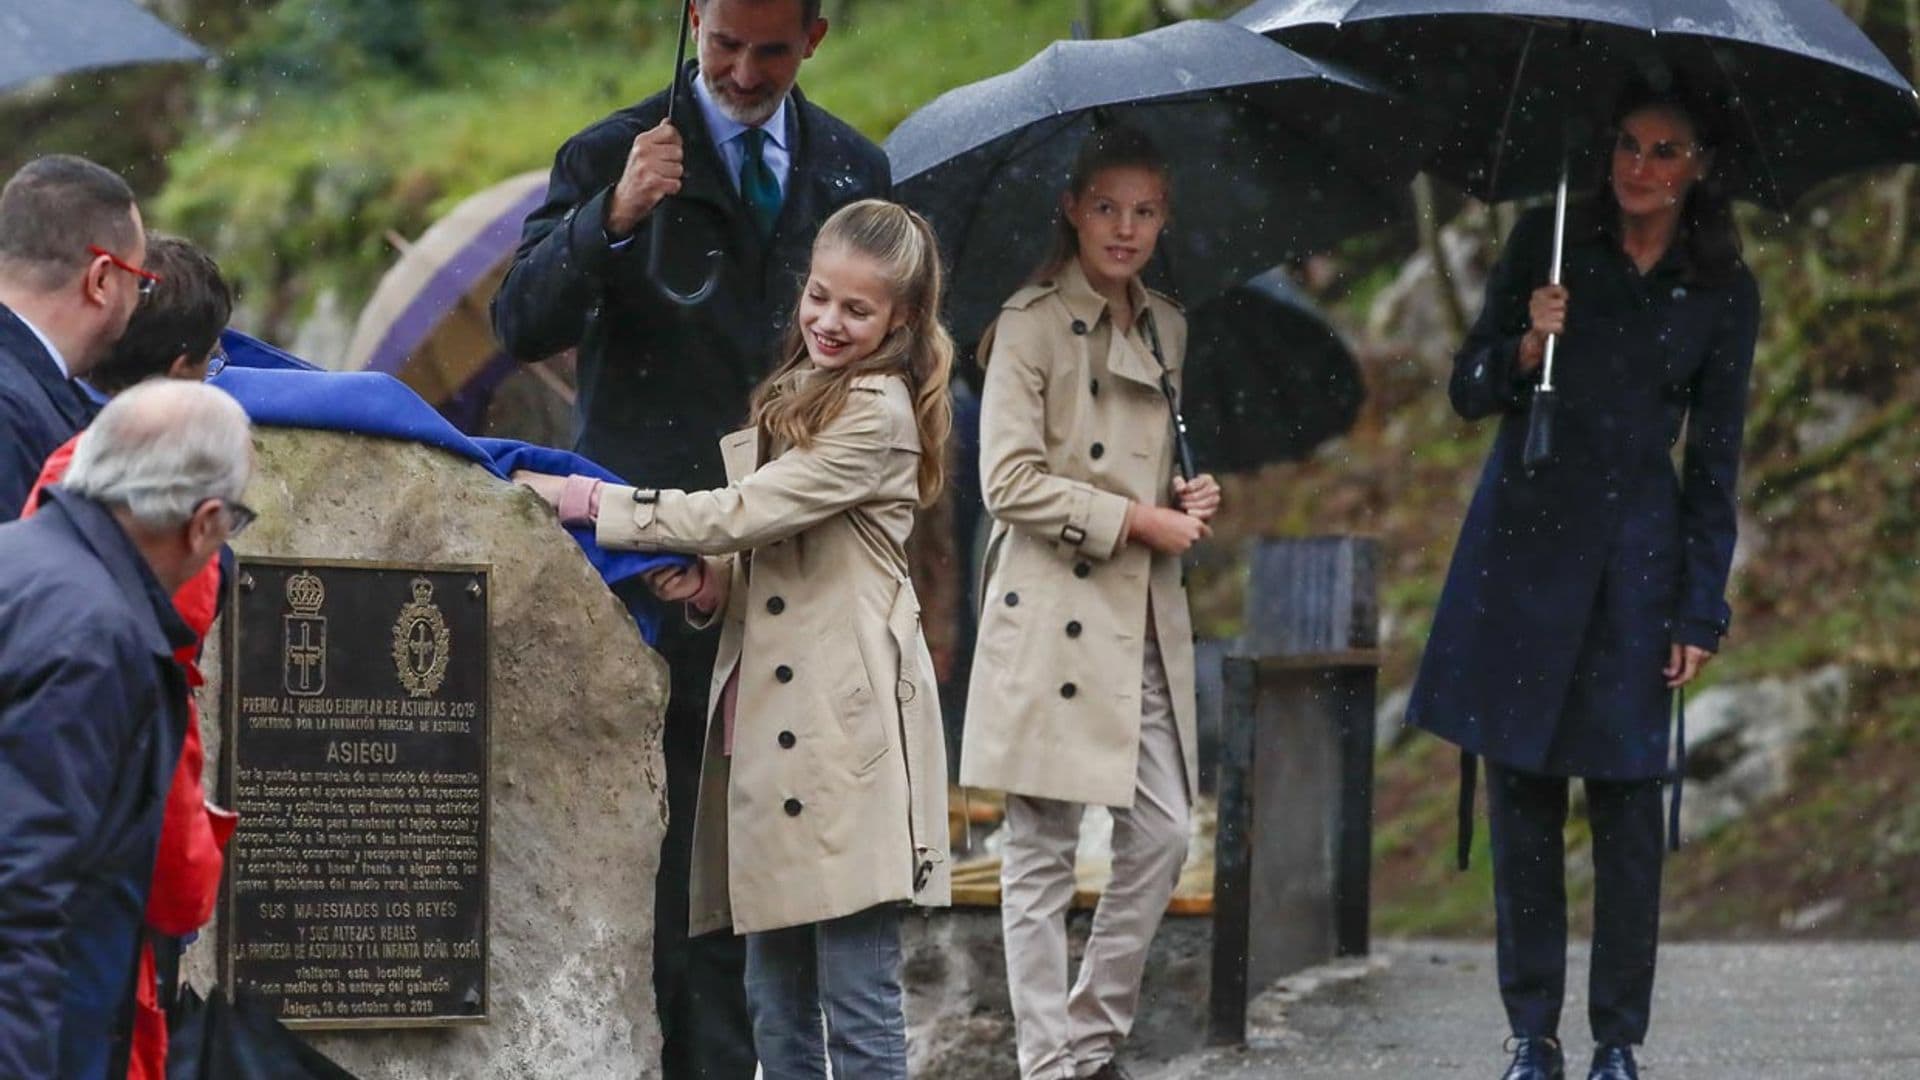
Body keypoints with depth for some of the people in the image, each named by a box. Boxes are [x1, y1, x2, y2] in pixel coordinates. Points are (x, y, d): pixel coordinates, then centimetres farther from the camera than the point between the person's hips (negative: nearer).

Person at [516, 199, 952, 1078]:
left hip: (845, 719, -9)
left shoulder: (877, 415, -10)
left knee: (857, 995, -8)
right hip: (767, 712, 9)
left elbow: (742, 515, -15)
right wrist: (714, 586, 1)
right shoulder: (796, 399, 19)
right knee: (776, 1000, 10)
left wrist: (580, 500, -12)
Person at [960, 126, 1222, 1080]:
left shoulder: (1164, 329, 14)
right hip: (1052, 612, -7)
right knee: (1043, 848, -2)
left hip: (1143, 614, 7)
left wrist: (1185, 500, 5)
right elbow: (1010, 481, -13)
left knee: (1161, 834, 4)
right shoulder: (1032, 325, -6)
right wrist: (1136, 521, -13)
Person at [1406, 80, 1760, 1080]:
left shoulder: (1723, 293, 4)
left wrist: (1700, 609, 0)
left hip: (1634, 558, -1)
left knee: (1626, 794, -3)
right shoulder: (1546, 243, 4)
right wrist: (1527, 346, -16)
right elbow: (1468, 391, 5)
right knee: (1522, 798, 2)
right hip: (1523, 538, 1)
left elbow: (1715, 460, 5)